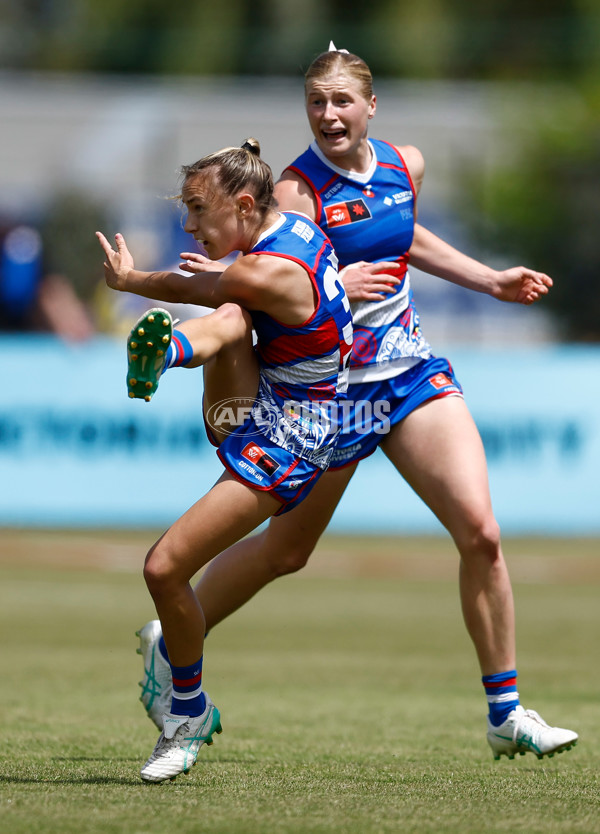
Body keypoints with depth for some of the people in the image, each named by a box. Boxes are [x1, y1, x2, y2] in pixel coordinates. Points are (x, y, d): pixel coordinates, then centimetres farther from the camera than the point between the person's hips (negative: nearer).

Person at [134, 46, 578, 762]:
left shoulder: (405, 165, 3)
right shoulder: (296, 191, -17)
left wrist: (490, 281, 25)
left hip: (413, 373, 5)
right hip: (330, 388, -5)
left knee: (480, 529, -9)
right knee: (286, 550, 10)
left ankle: (506, 712, -1)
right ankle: (170, 641, 35)